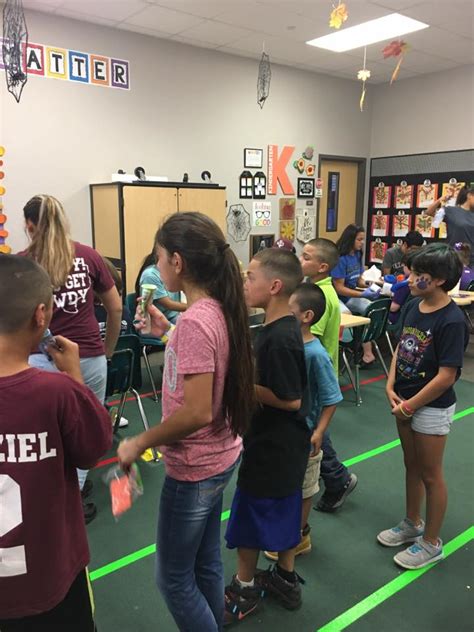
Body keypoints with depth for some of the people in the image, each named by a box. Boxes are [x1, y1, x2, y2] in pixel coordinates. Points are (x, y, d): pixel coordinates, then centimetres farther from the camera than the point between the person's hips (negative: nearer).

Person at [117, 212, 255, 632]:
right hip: (218, 457, 9)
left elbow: (197, 413, -29)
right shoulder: (218, 310, 0)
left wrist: (140, 443, -16)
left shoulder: (195, 322, -27)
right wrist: (169, 333, 6)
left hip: (195, 468, -9)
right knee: (206, 566, 25)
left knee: (174, 579, 13)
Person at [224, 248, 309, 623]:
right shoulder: (279, 329, 2)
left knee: (249, 515, 10)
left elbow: (290, 399, -26)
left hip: (271, 448, -9)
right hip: (285, 445, 9)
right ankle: (286, 580, 41)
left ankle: (245, 589, 32)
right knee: (283, 512, 22)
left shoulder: (280, 338, -28)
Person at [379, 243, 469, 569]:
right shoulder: (415, 306, -1)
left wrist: (410, 406, -16)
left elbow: (446, 376, -23)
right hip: (406, 401, 7)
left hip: (432, 407, -7)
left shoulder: (452, 320, -23)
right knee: (412, 465, 22)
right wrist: (391, 387, -3)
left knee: (430, 475, 9)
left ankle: (432, 543, 28)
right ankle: (412, 523, 42)